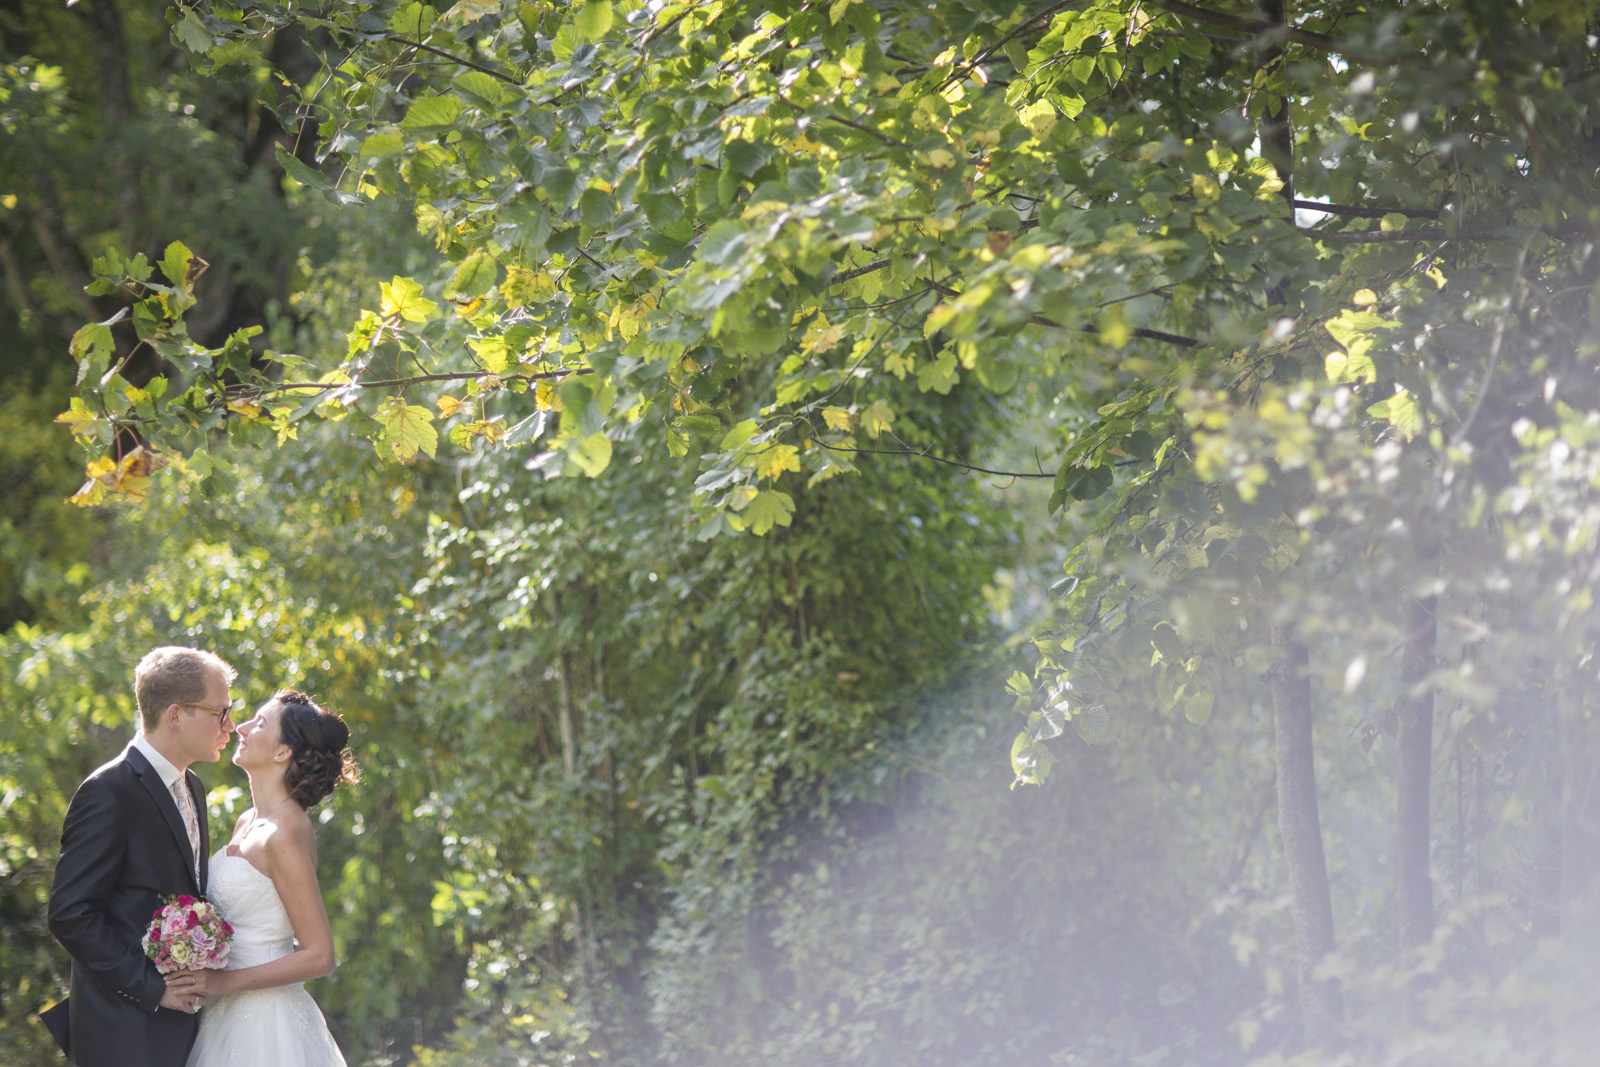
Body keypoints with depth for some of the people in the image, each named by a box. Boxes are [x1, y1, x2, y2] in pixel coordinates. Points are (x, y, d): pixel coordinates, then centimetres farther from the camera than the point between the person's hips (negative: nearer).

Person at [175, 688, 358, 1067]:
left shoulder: (284, 835, -18)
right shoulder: (247, 823, 9)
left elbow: (319, 956, -20)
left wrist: (222, 982, -19)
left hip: (265, 1027, -8)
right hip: (228, 1019, 8)